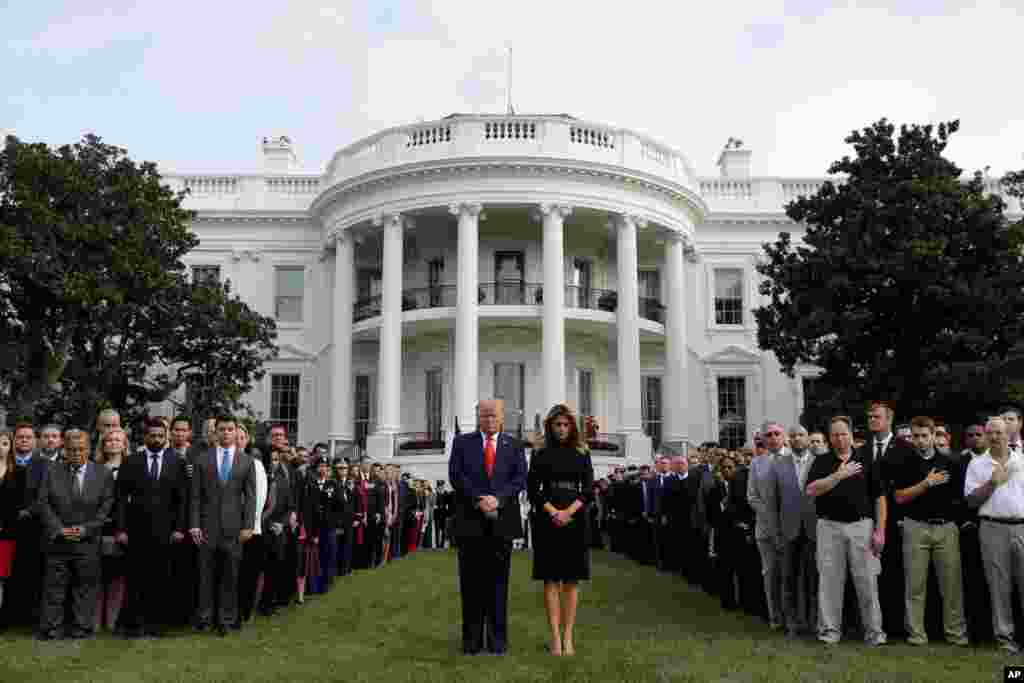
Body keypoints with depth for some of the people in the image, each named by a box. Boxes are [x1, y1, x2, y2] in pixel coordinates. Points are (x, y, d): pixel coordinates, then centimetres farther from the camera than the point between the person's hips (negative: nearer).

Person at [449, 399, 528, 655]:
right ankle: (472, 638, 12)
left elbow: (520, 478, 0)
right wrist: (478, 500, -14)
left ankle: (497, 638, 12)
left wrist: (498, 499, -14)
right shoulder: (462, 442, 7)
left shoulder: (514, 446, 10)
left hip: (501, 521, 0)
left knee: (498, 581, 5)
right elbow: (456, 475, -3)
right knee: (472, 582, 5)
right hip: (470, 520, 0)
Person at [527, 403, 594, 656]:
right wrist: (552, 511, -14)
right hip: (548, 519, -1)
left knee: (571, 580, 3)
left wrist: (569, 511, -12)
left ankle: (568, 637, 7)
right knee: (551, 580, -1)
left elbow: (589, 489, 2)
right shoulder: (541, 453, 5)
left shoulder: (582, 453, 8)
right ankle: (555, 637, 2)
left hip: (576, 519, 1)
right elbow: (533, 488, 0)